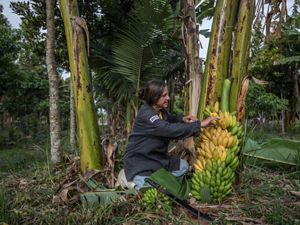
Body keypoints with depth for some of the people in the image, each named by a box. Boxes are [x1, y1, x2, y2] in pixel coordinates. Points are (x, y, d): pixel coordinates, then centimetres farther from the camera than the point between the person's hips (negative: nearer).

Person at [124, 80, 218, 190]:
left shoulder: (160, 110, 1)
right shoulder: (146, 114, -27)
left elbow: (169, 119, 23)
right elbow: (170, 129, -39)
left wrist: (183, 119, -1)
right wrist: (200, 124, -37)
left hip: (156, 157, 9)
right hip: (139, 161, -9)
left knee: (183, 166, 3)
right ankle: (136, 181, 7)